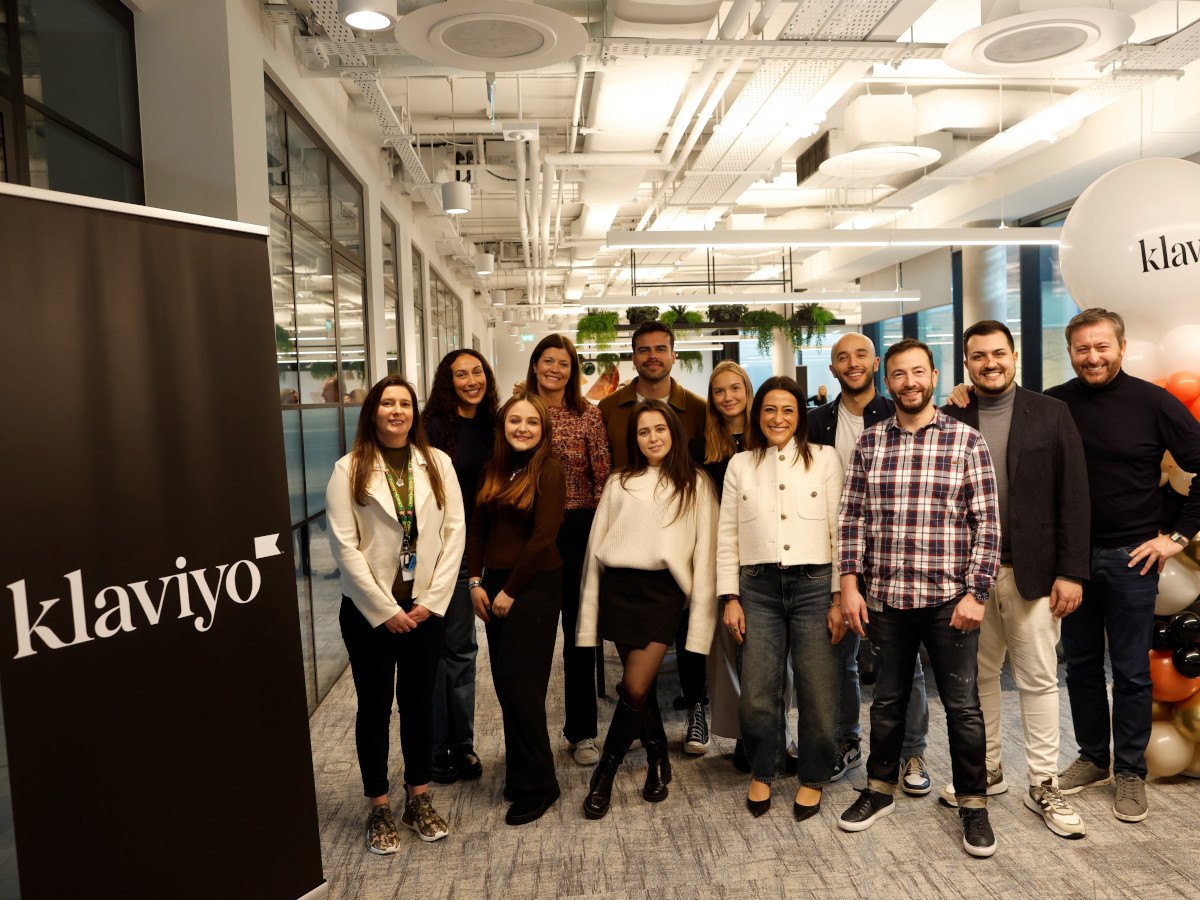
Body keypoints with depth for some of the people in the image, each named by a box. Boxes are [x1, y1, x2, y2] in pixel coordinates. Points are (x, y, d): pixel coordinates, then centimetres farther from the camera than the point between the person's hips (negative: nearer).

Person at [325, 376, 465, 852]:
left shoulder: (437, 463, 2)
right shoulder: (349, 470, -5)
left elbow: (454, 531, -1)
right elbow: (344, 546, -9)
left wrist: (432, 599, -8)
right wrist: (385, 610, -11)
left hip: (424, 606, 2)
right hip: (370, 610, -2)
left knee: (419, 702, 13)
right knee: (375, 706, 10)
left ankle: (418, 800, 29)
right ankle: (379, 808, 25)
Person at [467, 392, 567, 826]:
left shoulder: (549, 470, -10)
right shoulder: (493, 469, 8)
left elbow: (543, 539, -15)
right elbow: (477, 529, 12)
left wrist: (510, 591, -11)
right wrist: (476, 582, 2)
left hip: (534, 586, -6)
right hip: (493, 584, 6)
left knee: (519, 684, -5)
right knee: (506, 684, 9)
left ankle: (536, 785, 12)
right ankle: (520, 773, 25)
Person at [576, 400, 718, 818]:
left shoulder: (696, 485, 7)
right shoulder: (619, 483, 14)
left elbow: (706, 548, 2)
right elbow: (597, 544, 10)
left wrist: (700, 614, -6)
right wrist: (590, 614, 5)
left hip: (662, 591, -2)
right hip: (618, 587, 3)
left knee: (635, 688, -9)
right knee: (640, 686, 8)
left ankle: (605, 775, 9)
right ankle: (658, 761, 30)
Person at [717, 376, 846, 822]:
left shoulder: (825, 459, 5)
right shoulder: (740, 465, 10)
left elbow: (840, 531, 1)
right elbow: (727, 536, 9)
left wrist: (840, 597, -3)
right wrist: (730, 598, 3)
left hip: (813, 585, -1)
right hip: (758, 588, 1)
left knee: (818, 693, 2)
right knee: (757, 695, 1)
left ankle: (812, 779, 25)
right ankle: (762, 773, 26)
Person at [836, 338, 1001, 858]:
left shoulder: (966, 440, -2)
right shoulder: (869, 442, 4)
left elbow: (987, 523, -4)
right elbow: (852, 517, 4)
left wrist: (975, 593, -10)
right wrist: (849, 584, -2)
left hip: (950, 599, -2)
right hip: (885, 599, 2)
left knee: (962, 706, 8)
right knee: (887, 700, 16)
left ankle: (973, 805, 28)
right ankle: (880, 790, 34)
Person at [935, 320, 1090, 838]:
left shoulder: (1051, 415, 2)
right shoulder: (948, 421, 3)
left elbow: (1073, 498, -1)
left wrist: (1071, 572, -6)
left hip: (1032, 572, -1)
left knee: (1038, 680, 7)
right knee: (978, 676, 12)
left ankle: (1043, 787, 21)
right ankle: (986, 771, 29)